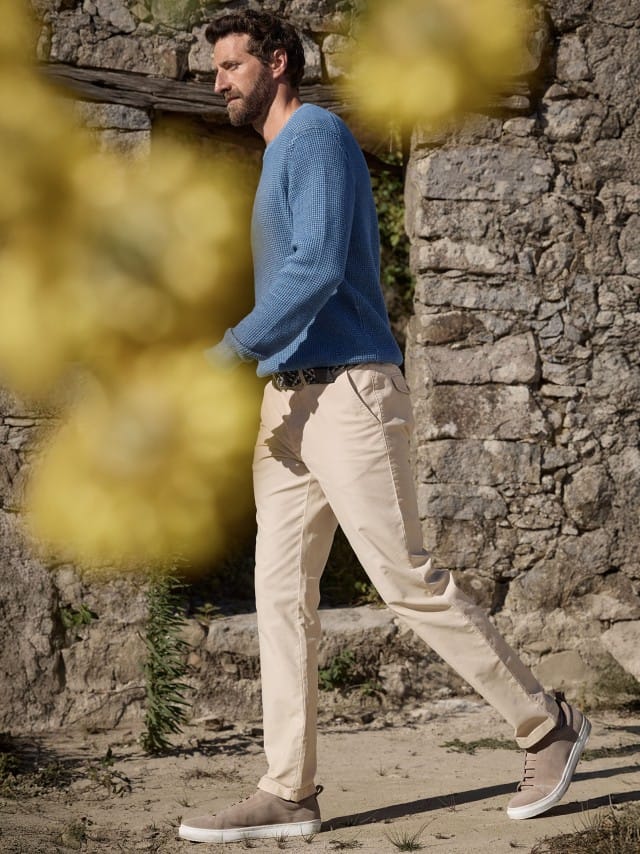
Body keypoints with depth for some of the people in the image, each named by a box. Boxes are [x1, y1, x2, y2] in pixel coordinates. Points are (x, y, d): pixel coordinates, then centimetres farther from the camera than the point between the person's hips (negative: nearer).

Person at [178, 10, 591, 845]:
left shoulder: (318, 135, -8)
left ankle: (546, 725, 8)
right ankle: (289, 791, 3)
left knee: (408, 581, -6)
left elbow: (319, 269, -20)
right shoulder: (279, 159, 22)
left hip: (348, 393, -9)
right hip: (290, 405, 9)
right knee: (280, 591, 2)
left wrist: (230, 353, -19)